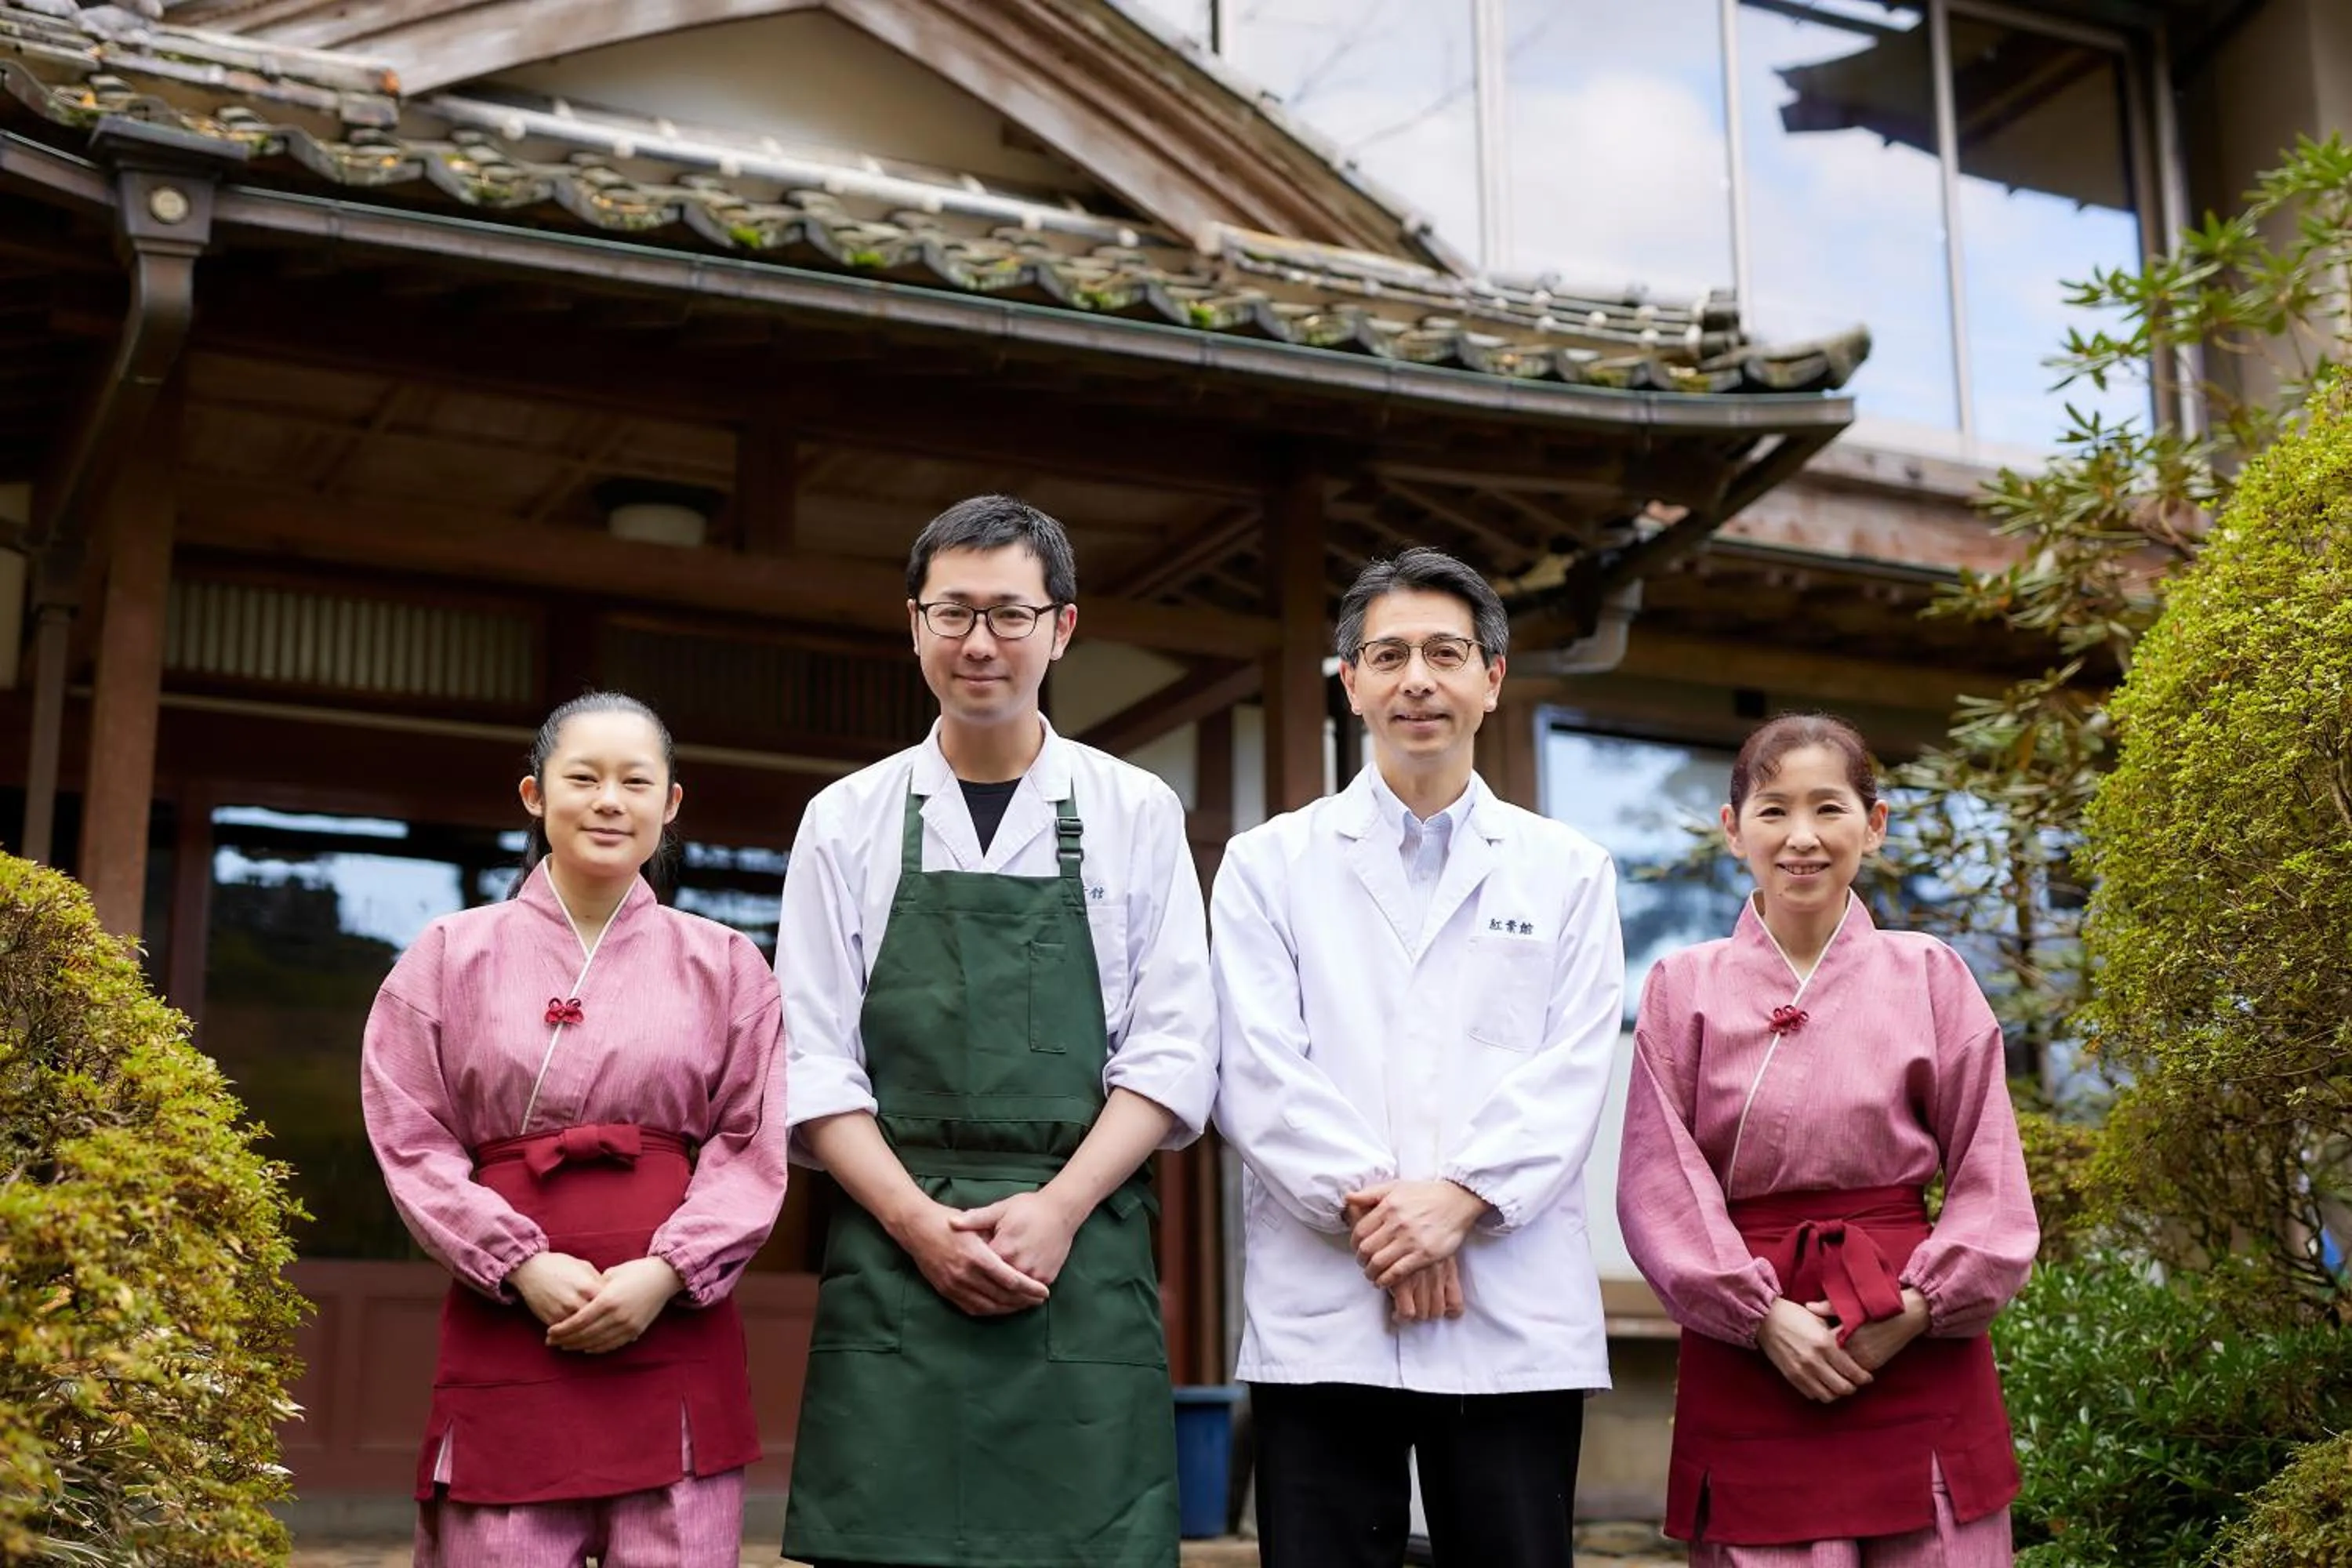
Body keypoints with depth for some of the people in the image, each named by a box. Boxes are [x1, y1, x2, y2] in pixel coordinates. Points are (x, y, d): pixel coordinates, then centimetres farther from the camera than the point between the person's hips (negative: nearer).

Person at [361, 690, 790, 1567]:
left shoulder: (727, 967, 10)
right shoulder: (450, 956, 10)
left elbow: (753, 1149, 5)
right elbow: (412, 1141, 4)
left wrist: (664, 1274, -11)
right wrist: (523, 1265, -10)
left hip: (675, 1328, 0)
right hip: (504, 1325, 0)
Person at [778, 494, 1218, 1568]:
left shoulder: (1136, 814, 7)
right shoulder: (846, 821, 8)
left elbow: (1172, 1055, 3)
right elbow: (816, 1066, 4)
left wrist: (1055, 1210, -10)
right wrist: (921, 1223, -9)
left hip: (1083, 1264, 0)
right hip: (893, 1261, 0)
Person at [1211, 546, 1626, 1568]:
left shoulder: (1568, 871, 13)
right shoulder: (1269, 864, 10)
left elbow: (1573, 1074, 2)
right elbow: (1258, 1074, 0)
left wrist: (1459, 1198, -13)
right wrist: (1373, 1208, -12)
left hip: (1517, 1322, 1)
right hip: (1319, 1319, 0)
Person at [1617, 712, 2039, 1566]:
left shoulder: (1929, 975, 6)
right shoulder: (1683, 986, 4)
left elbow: (1990, 1182, 5)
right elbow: (1658, 1184, 0)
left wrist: (1917, 1308, -8)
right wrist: (1762, 1315, -11)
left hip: (1920, 1355, 1)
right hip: (1746, 1356, -1)